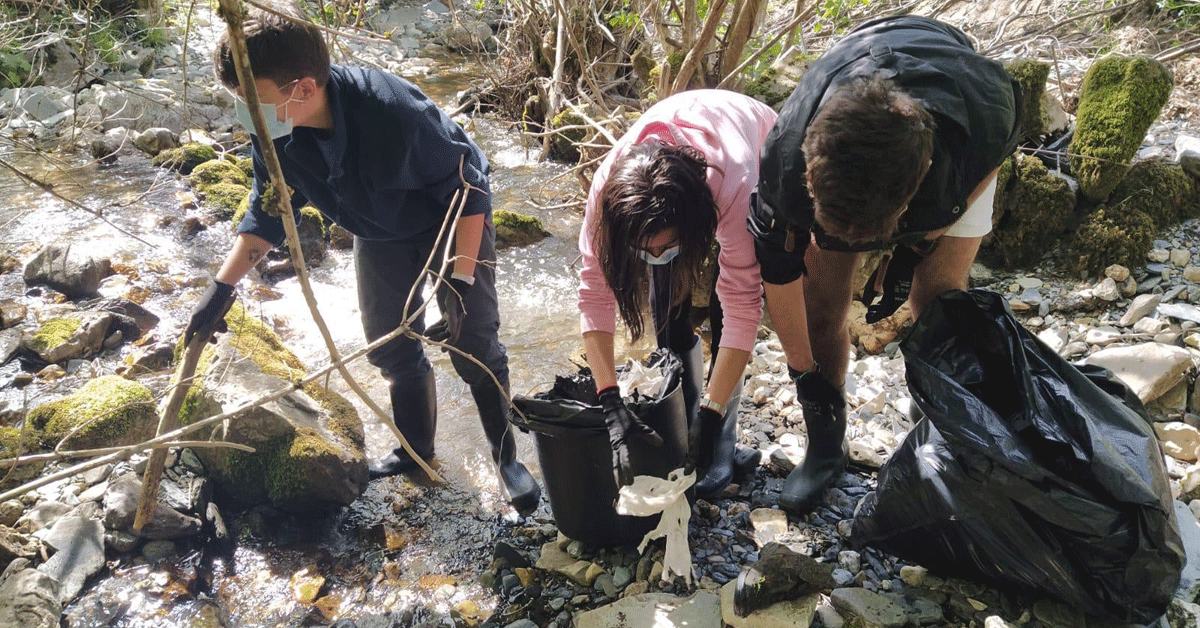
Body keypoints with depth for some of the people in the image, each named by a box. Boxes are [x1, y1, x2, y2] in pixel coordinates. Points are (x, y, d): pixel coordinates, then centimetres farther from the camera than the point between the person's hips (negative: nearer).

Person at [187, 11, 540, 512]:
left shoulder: (392, 109, -39)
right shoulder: (273, 132, -21)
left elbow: (465, 187, -28)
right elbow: (269, 211, -4)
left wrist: (461, 282, -30)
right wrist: (221, 287, -8)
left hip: (452, 221, -5)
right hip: (380, 234, 6)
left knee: (474, 344, -6)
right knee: (389, 344, 10)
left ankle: (506, 455, 14)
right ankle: (416, 447, 33)